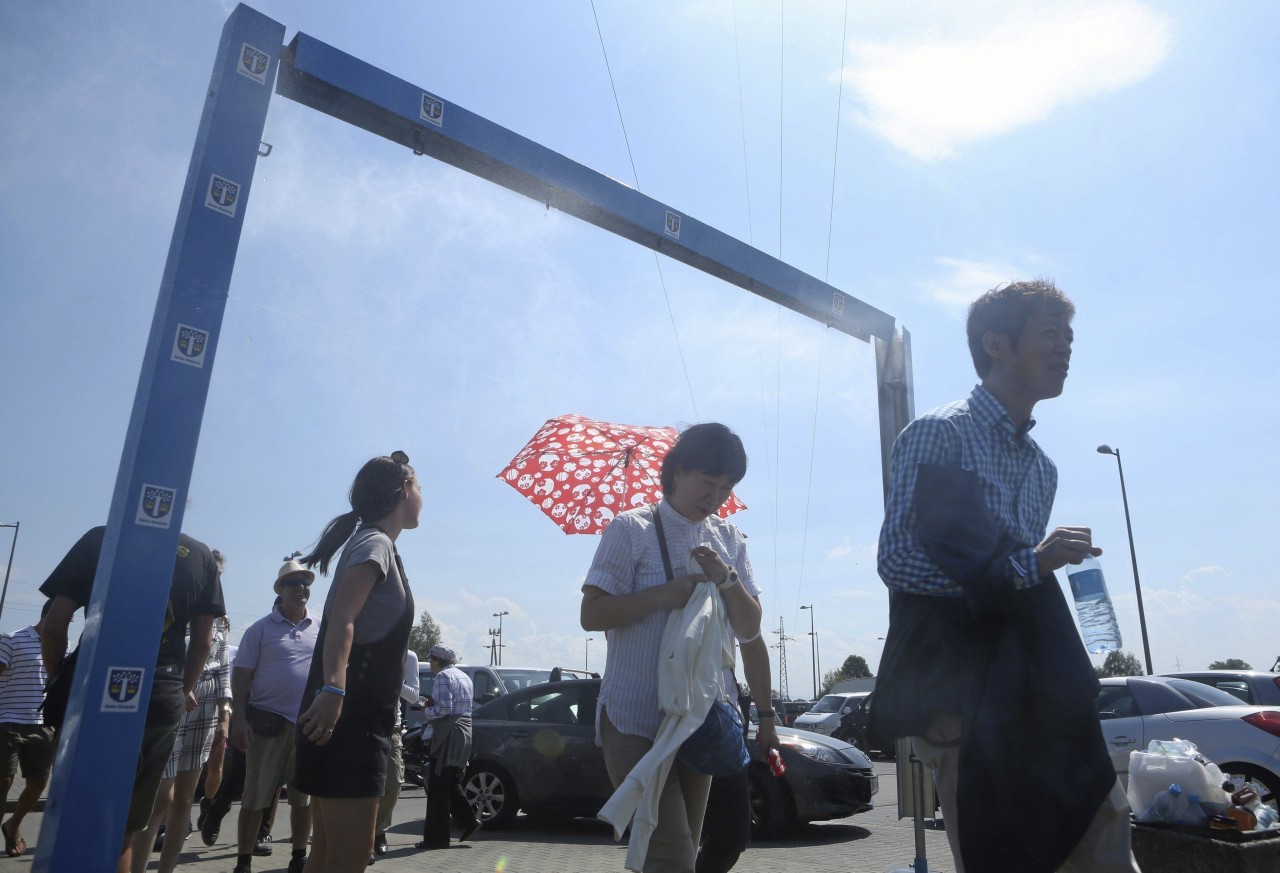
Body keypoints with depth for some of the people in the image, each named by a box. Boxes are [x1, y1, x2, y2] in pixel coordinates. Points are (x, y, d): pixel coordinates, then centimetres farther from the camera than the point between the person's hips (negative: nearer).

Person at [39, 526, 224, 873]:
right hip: (161, 702, 1)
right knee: (123, 829, 14)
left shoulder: (98, 539, -1)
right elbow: (202, 641, 3)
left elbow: (54, 626, -3)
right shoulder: (201, 555, 2)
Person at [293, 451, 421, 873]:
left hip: (359, 718, 10)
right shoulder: (375, 542, -10)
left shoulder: (375, 544, 18)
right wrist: (333, 688, -40)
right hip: (348, 715, -10)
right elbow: (341, 620, -26)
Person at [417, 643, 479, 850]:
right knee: (452, 783, 17)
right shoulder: (464, 676, 18)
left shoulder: (443, 676, -10)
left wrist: (426, 711, -2)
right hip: (465, 731, 9)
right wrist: (432, 705, 18)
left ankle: (436, 837, 1)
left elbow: (443, 708, -19)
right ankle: (468, 821, 11)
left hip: (449, 734, -9)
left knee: (438, 787, -2)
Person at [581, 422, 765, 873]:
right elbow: (592, 615, -13)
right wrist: (664, 594, -21)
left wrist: (727, 579, -12)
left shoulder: (728, 539, 8)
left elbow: (750, 629, 5)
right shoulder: (632, 528, -7)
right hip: (636, 721, -5)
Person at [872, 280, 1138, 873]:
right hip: (966, 698, -7)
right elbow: (897, 561, -17)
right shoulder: (938, 434, -8)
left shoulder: (1043, 468, 18)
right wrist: (1025, 566, -20)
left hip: (1044, 696, 8)